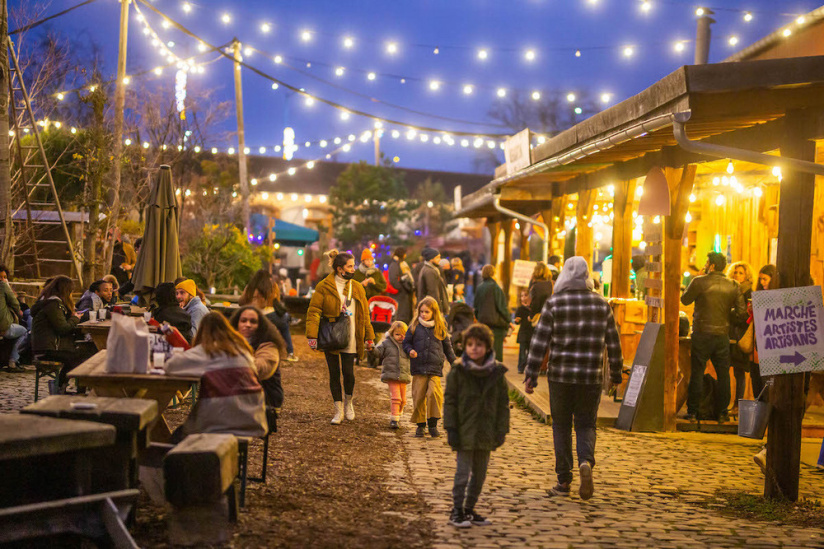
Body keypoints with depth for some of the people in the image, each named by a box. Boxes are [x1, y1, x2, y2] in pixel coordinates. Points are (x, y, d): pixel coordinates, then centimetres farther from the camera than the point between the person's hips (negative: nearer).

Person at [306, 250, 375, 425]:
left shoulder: (357, 288, 8)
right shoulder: (324, 287, -4)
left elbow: (364, 315, 12)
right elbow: (313, 312, -7)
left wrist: (369, 337, 9)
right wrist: (312, 335, -16)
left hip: (350, 338, 2)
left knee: (348, 372, -3)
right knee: (334, 373, 4)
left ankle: (348, 402, 24)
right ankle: (339, 410, 15)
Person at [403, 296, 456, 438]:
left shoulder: (440, 328, 8)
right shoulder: (415, 327, 6)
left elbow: (447, 347, 18)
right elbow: (406, 342, 13)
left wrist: (454, 363, 18)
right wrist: (410, 351, -8)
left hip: (435, 368, -1)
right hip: (418, 368, 1)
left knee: (434, 392, -16)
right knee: (418, 396, 0)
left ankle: (433, 424, -5)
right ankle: (420, 424, 13)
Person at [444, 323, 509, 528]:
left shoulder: (497, 372, 0)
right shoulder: (458, 371, -7)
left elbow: (503, 403, 6)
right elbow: (450, 401, -4)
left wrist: (501, 430, 1)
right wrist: (451, 428, -9)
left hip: (486, 433, 4)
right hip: (464, 433, -3)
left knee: (480, 474, 12)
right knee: (463, 473, -2)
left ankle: (470, 509, 26)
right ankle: (457, 510, 10)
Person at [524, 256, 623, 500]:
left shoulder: (554, 303, -5)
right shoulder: (602, 304, 4)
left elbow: (540, 341, -6)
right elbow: (613, 342, 9)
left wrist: (531, 374, -1)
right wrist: (616, 374, 19)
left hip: (560, 376, -1)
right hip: (591, 378, 1)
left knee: (561, 425, 10)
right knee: (586, 424, 11)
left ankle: (564, 481, 12)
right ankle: (586, 461, -17)